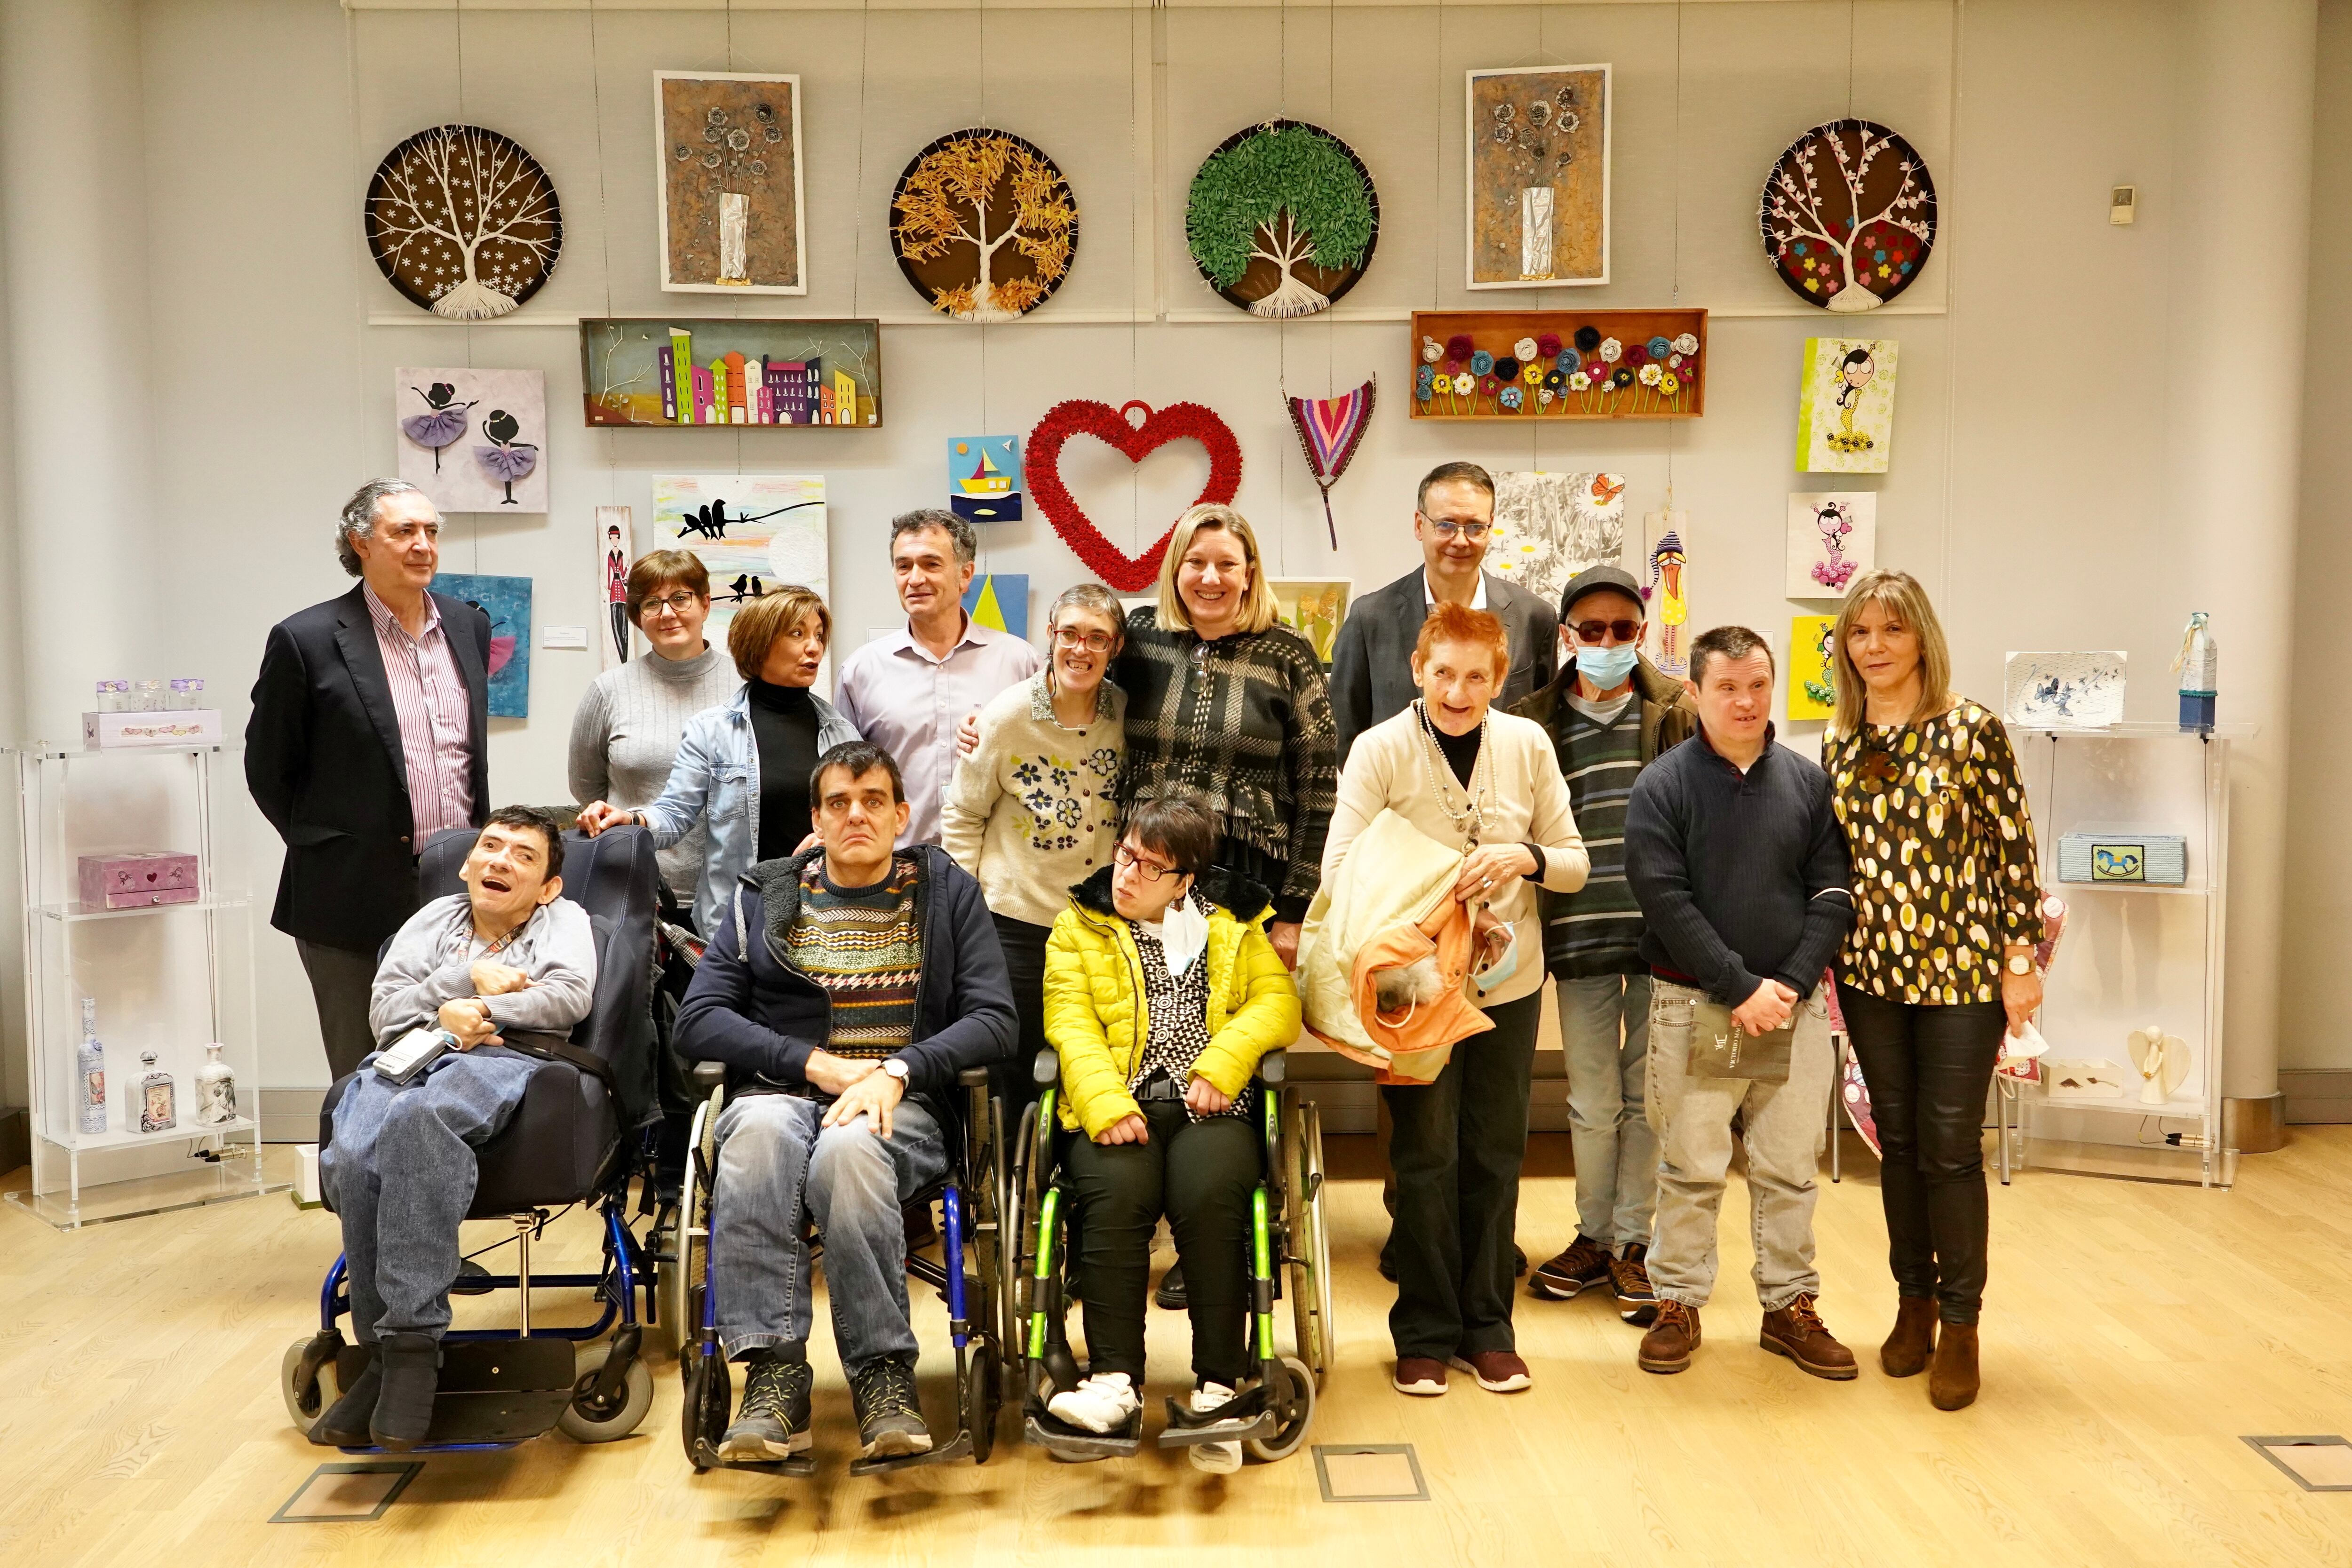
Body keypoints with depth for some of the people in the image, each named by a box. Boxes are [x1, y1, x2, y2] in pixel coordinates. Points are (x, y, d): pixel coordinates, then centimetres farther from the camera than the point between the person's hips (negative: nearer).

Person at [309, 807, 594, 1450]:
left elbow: (571, 997, 2)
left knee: (414, 1117, -39)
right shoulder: (435, 920, 31)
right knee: (350, 1157, -32)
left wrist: (479, 1011, -2)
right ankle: (383, 1350, -23)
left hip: (504, 1060, -3)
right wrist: (466, 979, 4)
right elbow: (384, 1013, 17)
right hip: (408, 1058, 4)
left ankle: (412, 1343, -37)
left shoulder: (563, 919, 23)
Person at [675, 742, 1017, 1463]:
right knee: (761, 1132, -36)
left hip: (901, 1105, -1)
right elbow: (697, 1022, 7)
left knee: (848, 1146, -37)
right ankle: (772, 1375, -36)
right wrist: (815, 1063, -6)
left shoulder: (947, 892, 14)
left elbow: (994, 1020, 4)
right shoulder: (764, 896, 16)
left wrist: (896, 1071, -12)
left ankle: (883, 1377, -30)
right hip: (780, 1089, 2)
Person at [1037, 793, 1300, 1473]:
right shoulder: (1079, 927, 17)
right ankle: (1116, 1380, -28)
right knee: (1116, 1195, -31)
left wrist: (1224, 1060, -11)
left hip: (1210, 1105, 0)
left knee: (1211, 1198, -31)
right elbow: (1070, 1022, 3)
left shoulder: (1233, 924, 20)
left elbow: (1276, 1000, 8)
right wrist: (1106, 1102, -14)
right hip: (1120, 1105, 0)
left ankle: (1219, 1386, -24)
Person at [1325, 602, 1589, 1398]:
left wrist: (1526, 857, -18)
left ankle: (1489, 1326, 25)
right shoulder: (1380, 749, -9)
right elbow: (1339, 866, -14)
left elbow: (1575, 862, 4)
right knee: (1426, 1159, 3)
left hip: (1508, 982, 3)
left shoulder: (1527, 744, 0)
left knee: (1495, 1157, 11)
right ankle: (1425, 1333, 19)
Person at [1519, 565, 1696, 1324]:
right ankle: (1593, 1238, 25)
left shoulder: (1677, 713, 3)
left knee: (1647, 1095, 7)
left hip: (1661, 932, -1)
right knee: (1592, 1102, 9)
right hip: (1579, 937, 1)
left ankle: (1632, 1242, 20)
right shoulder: (1535, 723, 5)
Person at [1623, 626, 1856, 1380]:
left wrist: (1791, 986, -8)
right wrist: (1741, 989, -15)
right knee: (1691, 1170, 5)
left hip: (1794, 1006, 3)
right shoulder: (1661, 787, -5)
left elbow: (1832, 894, 4)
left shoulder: (1808, 782, 6)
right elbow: (1668, 902, -11)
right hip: (1695, 1006, -3)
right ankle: (1678, 1305, 18)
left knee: (1790, 1168, 11)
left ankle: (1790, 1306, 24)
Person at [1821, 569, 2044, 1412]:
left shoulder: (1972, 729, -7)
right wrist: (1823, 954, 9)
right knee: (1898, 1142, 12)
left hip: (1962, 969, -4)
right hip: (1871, 970, 4)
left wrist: (2021, 959, -8)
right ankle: (1913, 1303, 27)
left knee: (1950, 1147, 0)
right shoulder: (1838, 744, 6)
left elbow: (2015, 846, -7)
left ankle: (1960, 1325, 14)